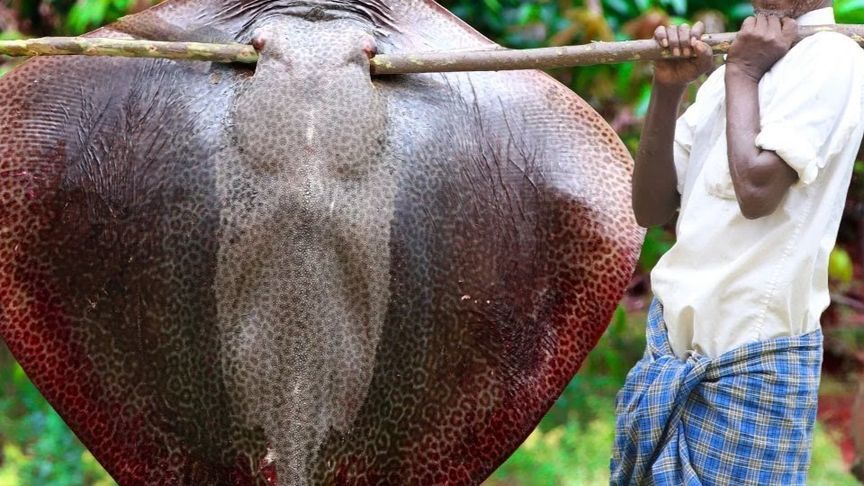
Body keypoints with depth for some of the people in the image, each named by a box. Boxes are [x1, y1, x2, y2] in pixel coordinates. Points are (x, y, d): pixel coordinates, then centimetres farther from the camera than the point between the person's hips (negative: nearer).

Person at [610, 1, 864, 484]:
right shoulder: (731, 69, 14)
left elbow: (756, 188, -22)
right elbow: (651, 208, 8)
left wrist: (741, 73, -8)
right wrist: (667, 89, -4)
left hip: (753, 356, -7)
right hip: (677, 341, 7)